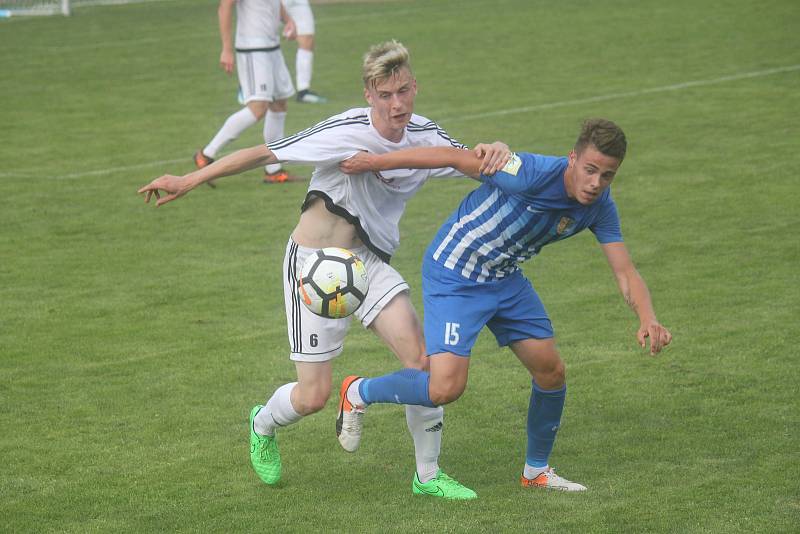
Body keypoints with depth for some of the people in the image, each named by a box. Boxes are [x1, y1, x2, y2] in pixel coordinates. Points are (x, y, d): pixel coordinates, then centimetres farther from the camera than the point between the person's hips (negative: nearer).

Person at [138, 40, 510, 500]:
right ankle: (264, 425, 35)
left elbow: (473, 162, 6)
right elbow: (264, 154, -19)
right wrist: (189, 181, -18)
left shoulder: (423, 134, -4)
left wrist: (495, 150, -20)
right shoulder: (348, 132, -23)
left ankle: (428, 475, 6)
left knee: (424, 359, -13)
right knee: (314, 397, -3)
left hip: (367, 257, 5)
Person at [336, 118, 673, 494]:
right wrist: (377, 162, -21)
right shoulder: (533, 174, -31)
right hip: (453, 276, -7)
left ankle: (536, 471, 30)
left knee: (551, 372, 8)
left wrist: (647, 318, -31)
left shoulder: (600, 207, -10)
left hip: (505, 279, 7)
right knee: (445, 388, -19)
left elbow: (625, 272, -10)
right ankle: (359, 392, 9)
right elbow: (455, 158, -24)